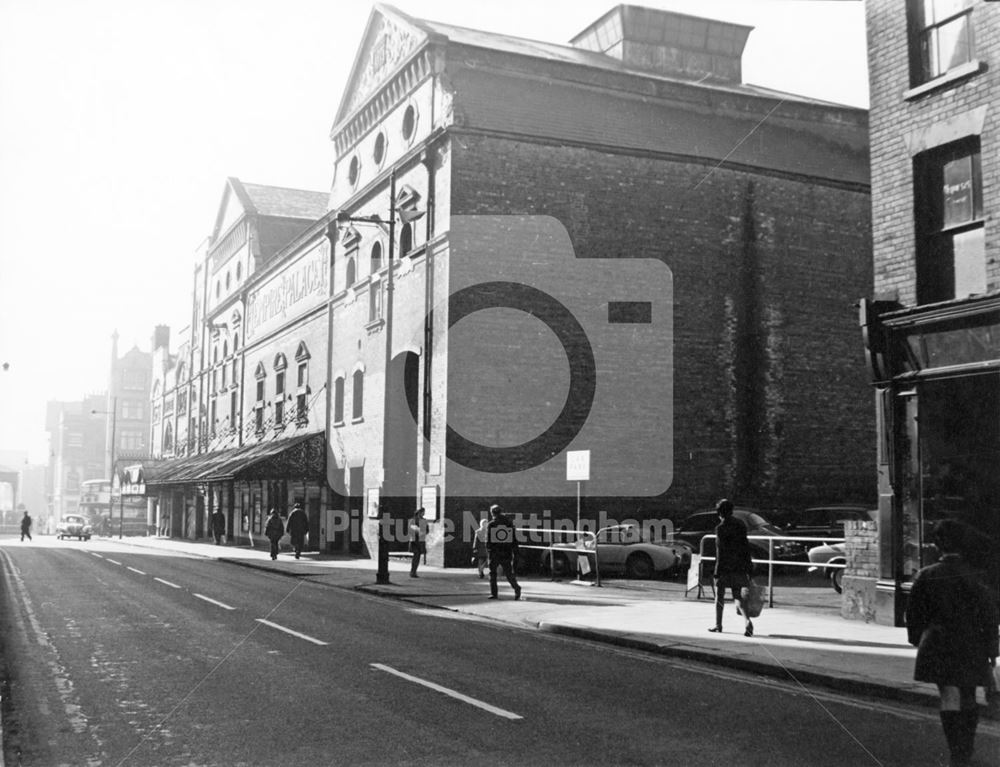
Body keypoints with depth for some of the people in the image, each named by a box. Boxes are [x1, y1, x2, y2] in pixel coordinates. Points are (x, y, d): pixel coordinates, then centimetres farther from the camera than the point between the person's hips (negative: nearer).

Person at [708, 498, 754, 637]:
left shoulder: (721, 528, -12)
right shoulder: (741, 525, 6)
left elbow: (720, 551, -15)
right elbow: (746, 547, 9)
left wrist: (717, 571, -12)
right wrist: (749, 567, 15)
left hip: (725, 568, -5)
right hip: (739, 567, 5)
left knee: (719, 596, 10)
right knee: (737, 596, 8)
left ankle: (718, 625, 18)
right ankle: (747, 621, -14)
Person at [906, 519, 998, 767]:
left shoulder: (926, 575, -5)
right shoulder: (974, 574, -7)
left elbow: (913, 612, 3)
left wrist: (917, 639, 17)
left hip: (939, 645, -1)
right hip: (971, 646, 1)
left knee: (950, 698, -1)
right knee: (968, 699, 16)